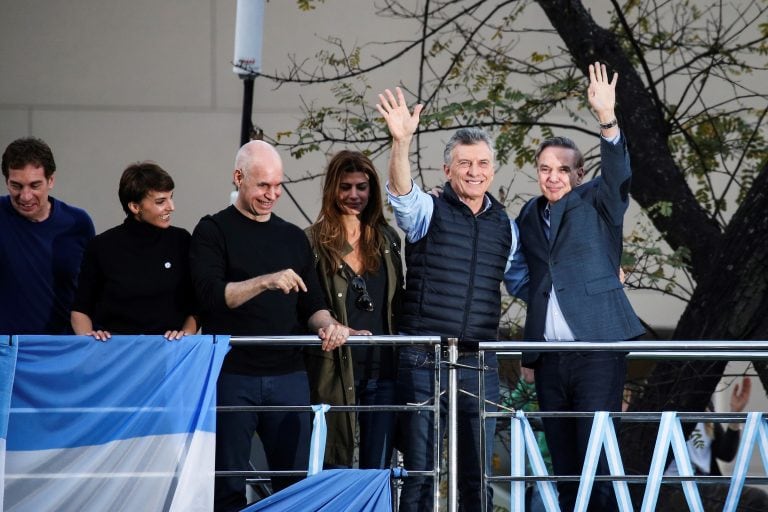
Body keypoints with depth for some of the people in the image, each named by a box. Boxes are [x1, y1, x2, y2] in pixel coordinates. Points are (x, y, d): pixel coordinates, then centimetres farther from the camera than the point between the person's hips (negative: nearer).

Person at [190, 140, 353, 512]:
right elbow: (211, 295, -12)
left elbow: (311, 304, 17)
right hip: (232, 375, -4)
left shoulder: (293, 238, 16)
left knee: (296, 478, 2)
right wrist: (267, 281, -23)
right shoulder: (214, 231, 2)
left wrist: (326, 324, -6)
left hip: (288, 375, 4)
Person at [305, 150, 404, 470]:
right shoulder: (315, 241, 0)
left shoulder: (387, 240, 14)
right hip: (335, 368, -4)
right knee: (336, 467, -1)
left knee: (378, 467, 4)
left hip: (383, 368, 4)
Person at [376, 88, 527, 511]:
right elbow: (400, 191, -22)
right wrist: (401, 141, -41)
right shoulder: (428, 211, -1)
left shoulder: (504, 225, 13)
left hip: (480, 364, 4)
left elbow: (522, 280, 24)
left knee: (477, 471, 7)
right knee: (420, 469, -2)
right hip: (425, 361, -4)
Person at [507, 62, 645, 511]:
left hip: (597, 345, -5)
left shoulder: (599, 203, 3)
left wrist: (607, 117, -28)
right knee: (563, 461, 7)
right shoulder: (529, 215, 16)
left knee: (598, 456, -10)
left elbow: (619, 171, -16)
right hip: (548, 352, 5)